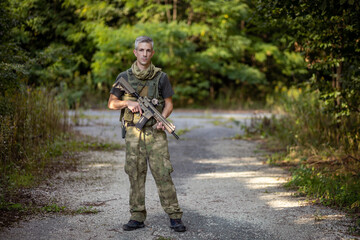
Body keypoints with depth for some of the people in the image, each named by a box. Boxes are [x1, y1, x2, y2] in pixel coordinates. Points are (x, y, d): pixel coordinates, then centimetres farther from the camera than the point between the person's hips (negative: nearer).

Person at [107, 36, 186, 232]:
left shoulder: (161, 77, 3)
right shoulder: (124, 77, 6)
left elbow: (169, 103, 6)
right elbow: (111, 103, 7)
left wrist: (162, 118, -13)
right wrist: (128, 102, -12)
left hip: (155, 133, -2)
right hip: (133, 133, 2)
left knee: (163, 174, -5)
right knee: (135, 175, 5)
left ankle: (174, 217, 1)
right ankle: (137, 217, 13)